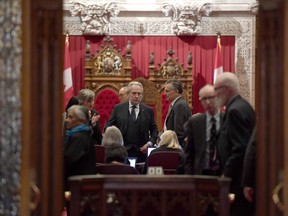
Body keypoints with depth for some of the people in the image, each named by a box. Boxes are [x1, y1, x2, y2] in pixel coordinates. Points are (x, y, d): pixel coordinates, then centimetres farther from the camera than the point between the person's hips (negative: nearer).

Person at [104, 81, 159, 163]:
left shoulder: (148, 110, 7)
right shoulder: (118, 108, 6)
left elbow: (154, 130, 12)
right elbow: (107, 127, 8)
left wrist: (150, 143, -4)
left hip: (141, 152, 1)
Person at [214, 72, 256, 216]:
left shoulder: (235, 110, -16)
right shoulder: (242, 106, 15)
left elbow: (240, 149, -22)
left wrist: (226, 175, -16)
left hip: (237, 179, -10)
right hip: (246, 178, 10)